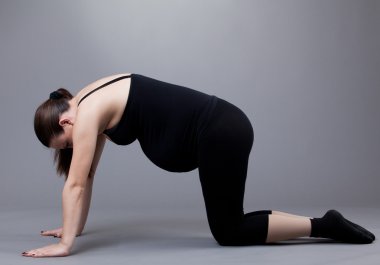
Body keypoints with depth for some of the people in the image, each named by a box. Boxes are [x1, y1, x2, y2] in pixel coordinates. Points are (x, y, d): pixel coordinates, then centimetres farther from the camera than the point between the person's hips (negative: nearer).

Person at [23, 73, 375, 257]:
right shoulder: (95, 107, 17)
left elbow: (76, 183, -11)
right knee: (230, 225, 18)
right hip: (223, 128, 10)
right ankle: (321, 223, 21)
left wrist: (65, 244, -8)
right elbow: (86, 177, 22)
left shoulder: (87, 112, -9)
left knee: (228, 232, 2)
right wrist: (75, 227, 25)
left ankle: (323, 225, 4)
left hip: (220, 133, -10)